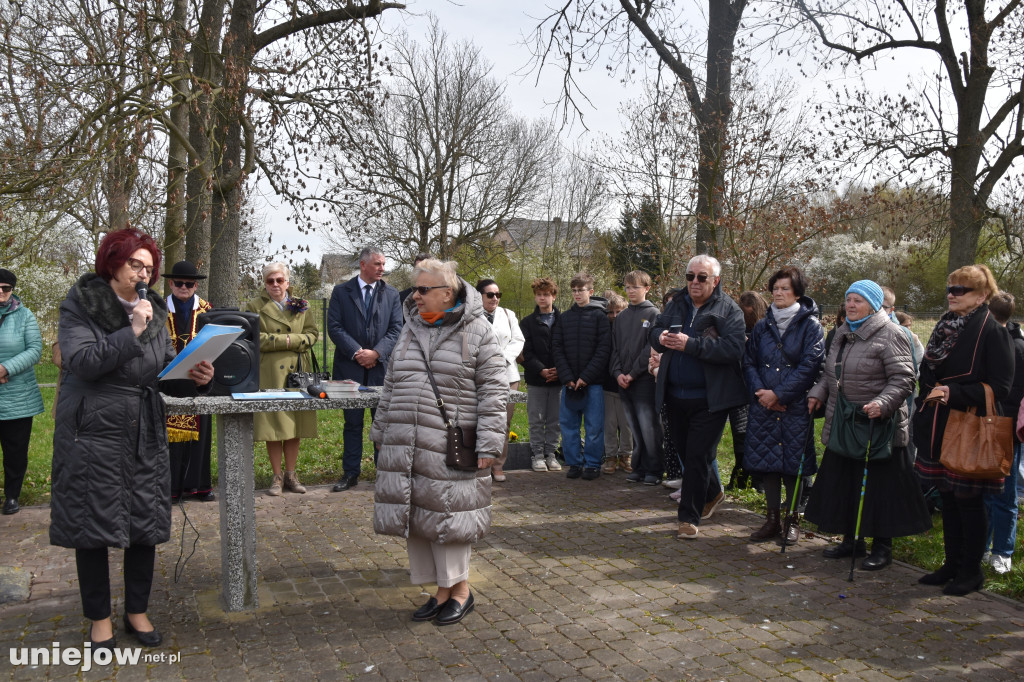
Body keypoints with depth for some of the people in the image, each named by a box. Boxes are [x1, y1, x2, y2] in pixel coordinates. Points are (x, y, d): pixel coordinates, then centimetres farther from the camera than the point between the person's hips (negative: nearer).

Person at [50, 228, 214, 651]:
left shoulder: (154, 311, 10)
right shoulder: (80, 306, -4)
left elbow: (166, 374, 9)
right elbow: (81, 362, -17)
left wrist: (195, 379, -11)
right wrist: (132, 332, -21)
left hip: (145, 435, 5)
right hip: (93, 433, -4)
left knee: (146, 524, 8)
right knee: (93, 526, 4)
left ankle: (137, 611, 26)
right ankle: (99, 618, 22)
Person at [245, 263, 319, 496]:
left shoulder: (301, 306, 13)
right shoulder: (255, 307, 4)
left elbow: (313, 333, 6)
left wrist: (289, 340, -9)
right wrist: (284, 340, -12)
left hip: (298, 372, 3)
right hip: (270, 374, -3)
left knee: (296, 425, 5)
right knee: (273, 424, -1)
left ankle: (290, 475, 17)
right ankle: (277, 476, 10)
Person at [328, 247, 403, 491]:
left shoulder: (391, 293, 8)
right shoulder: (341, 292, 4)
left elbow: (396, 328, 1)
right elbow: (334, 327, -3)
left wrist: (376, 353, -12)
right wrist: (356, 352, -14)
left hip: (381, 367, 1)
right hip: (350, 367, -1)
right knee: (352, 422, 6)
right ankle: (350, 473, 15)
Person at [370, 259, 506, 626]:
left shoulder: (477, 331, -4)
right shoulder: (410, 328, 14)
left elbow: (494, 389, -7)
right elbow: (392, 385, 20)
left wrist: (488, 443, -12)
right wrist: (381, 430, 19)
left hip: (449, 449, -6)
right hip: (404, 445, 6)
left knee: (446, 516, 0)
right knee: (415, 516, 9)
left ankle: (460, 589, 20)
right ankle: (442, 590, 23)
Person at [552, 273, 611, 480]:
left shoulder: (599, 315, 0)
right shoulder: (565, 317, 11)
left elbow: (603, 350, -7)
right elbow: (558, 349, 6)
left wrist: (586, 377, -13)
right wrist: (567, 377, -6)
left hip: (593, 383, -4)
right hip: (569, 383, 4)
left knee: (594, 426, 1)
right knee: (568, 424, 6)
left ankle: (592, 464, 12)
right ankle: (574, 463, 17)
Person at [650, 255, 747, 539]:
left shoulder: (729, 310, -8)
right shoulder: (676, 305, 9)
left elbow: (733, 348, -21)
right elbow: (654, 330, 13)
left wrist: (691, 344, -27)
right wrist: (661, 337, -12)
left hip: (709, 399, -6)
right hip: (676, 396, 6)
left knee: (697, 457, -3)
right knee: (685, 452, 19)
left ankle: (689, 518, 8)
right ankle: (712, 493, 44)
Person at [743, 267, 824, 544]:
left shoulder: (810, 326, -1)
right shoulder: (762, 326, 13)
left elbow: (810, 367, -9)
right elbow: (749, 362, 10)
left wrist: (778, 394, -13)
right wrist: (760, 391, -8)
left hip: (795, 408, -4)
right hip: (763, 407, 4)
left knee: (793, 463, 0)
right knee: (765, 460, 5)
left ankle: (793, 520, 14)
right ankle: (772, 518, 17)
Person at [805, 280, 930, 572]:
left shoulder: (889, 335, -11)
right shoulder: (842, 333, 13)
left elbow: (903, 379, -17)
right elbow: (831, 372, 22)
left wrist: (882, 403, -30)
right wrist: (818, 393, 7)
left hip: (877, 425, -8)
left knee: (878, 485, 1)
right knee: (844, 483, 13)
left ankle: (882, 547, 15)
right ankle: (852, 540, 28)